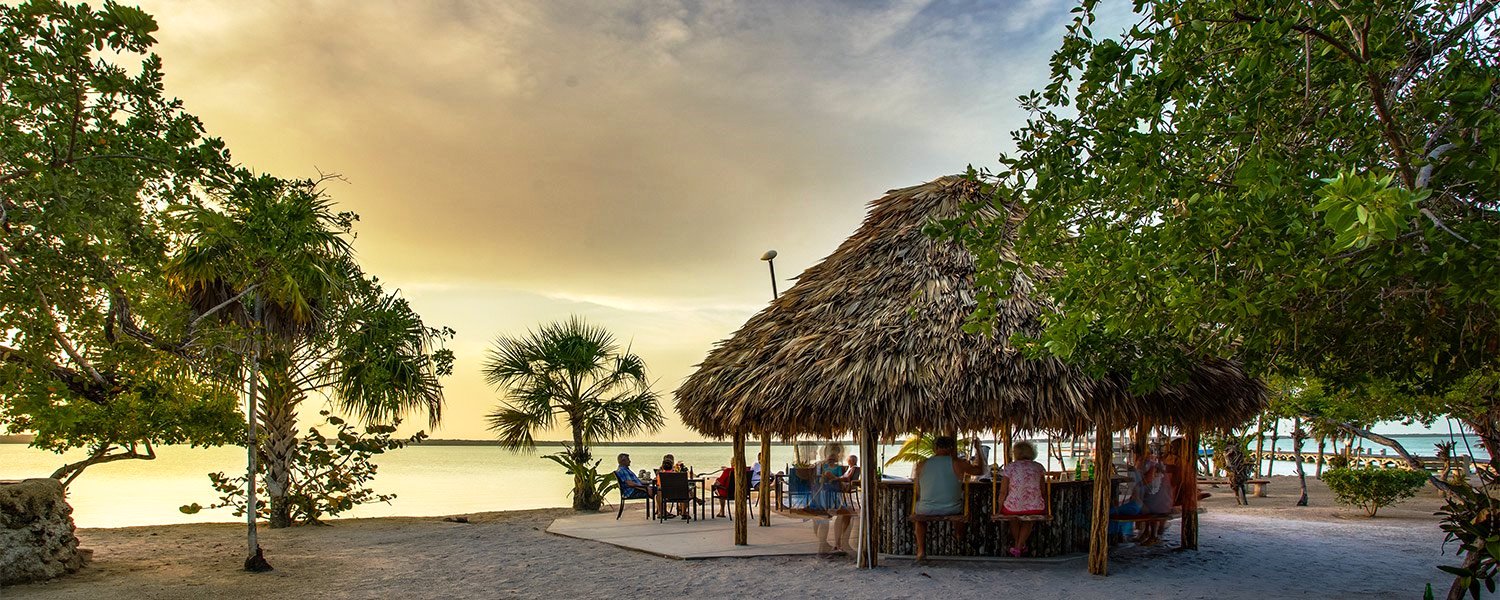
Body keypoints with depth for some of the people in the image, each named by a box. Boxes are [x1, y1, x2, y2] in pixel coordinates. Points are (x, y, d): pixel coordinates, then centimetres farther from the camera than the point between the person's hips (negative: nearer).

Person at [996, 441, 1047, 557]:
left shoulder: (1009, 467, -3)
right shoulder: (1039, 467, 3)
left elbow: (1003, 492, -4)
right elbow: (1043, 491, 6)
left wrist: (999, 510, 9)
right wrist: (1045, 509, 20)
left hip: (1013, 507, -1)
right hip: (1035, 508, 1)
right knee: (1028, 520, 36)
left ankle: (1016, 543, 46)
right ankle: (1019, 546, 27)